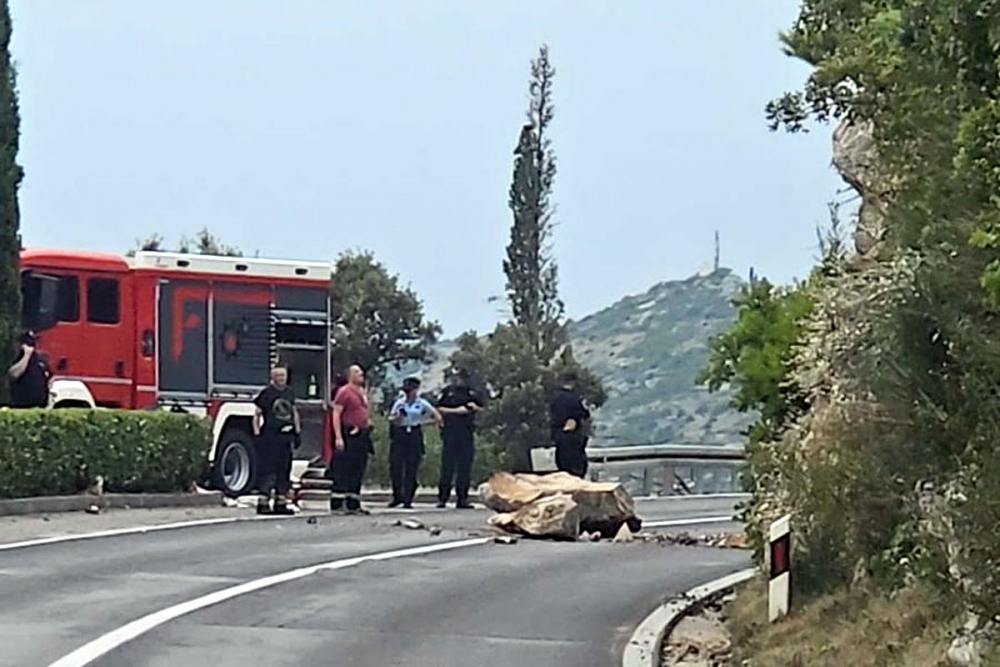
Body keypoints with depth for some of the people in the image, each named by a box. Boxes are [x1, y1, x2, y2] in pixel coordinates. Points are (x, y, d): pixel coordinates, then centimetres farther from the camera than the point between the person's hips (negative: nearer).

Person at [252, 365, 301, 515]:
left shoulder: (290, 392, 11)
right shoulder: (267, 393, -6)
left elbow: (294, 413, 20)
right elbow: (257, 414, -3)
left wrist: (297, 432, 16)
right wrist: (257, 433, -10)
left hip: (286, 436, 6)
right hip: (269, 436, -6)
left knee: (284, 470, 9)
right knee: (268, 470, -7)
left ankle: (281, 503, 16)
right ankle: (263, 503, -5)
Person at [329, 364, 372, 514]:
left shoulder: (362, 392, 18)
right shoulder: (344, 392, -6)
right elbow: (336, 415, -12)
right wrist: (338, 437, -19)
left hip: (362, 436, 8)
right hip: (348, 435, -8)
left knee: (357, 473, 9)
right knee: (342, 472, -7)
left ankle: (353, 504, 14)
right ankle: (336, 504, -5)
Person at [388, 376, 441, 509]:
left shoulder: (422, 404, 4)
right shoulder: (399, 403, 8)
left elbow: (438, 418, 6)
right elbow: (390, 419, 14)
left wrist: (423, 422, 0)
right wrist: (395, 418, -8)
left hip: (414, 436, -2)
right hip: (399, 434, 2)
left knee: (411, 469, -3)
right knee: (395, 467, -3)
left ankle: (408, 500, 2)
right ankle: (397, 496, 11)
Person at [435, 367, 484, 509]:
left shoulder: (471, 394, 14)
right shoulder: (447, 392, 5)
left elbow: (481, 408, 20)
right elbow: (439, 409, -2)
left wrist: (475, 407, -1)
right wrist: (456, 410, -11)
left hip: (467, 434, 3)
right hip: (450, 432, -3)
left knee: (465, 467, 3)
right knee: (447, 466, -4)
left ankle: (462, 498, 6)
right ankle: (442, 497, -2)